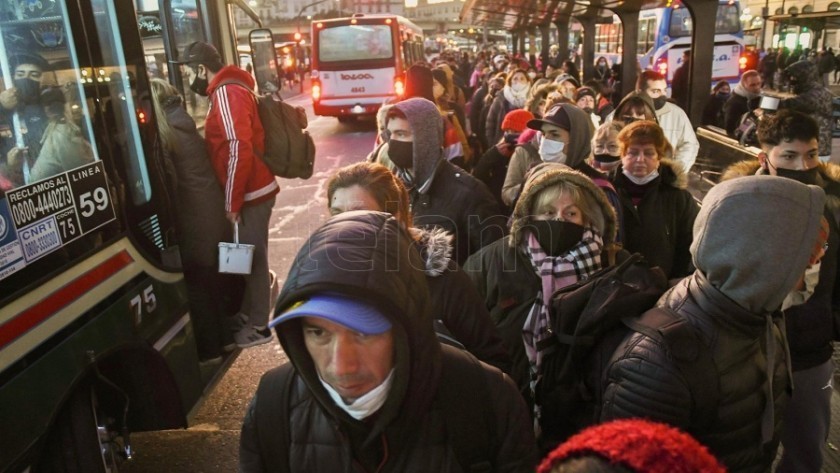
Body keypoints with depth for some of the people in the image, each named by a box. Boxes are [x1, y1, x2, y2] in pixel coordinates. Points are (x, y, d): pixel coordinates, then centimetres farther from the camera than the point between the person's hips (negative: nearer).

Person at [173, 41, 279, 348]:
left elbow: (240, 149, -24)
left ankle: (257, 326, 13)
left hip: (251, 194, -10)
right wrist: (235, 198, 15)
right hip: (253, 190, 10)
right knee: (251, 256, 18)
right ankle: (249, 314, 33)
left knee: (253, 257, 0)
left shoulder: (227, 93, -15)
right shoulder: (228, 91, 17)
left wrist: (232, 201, -19)